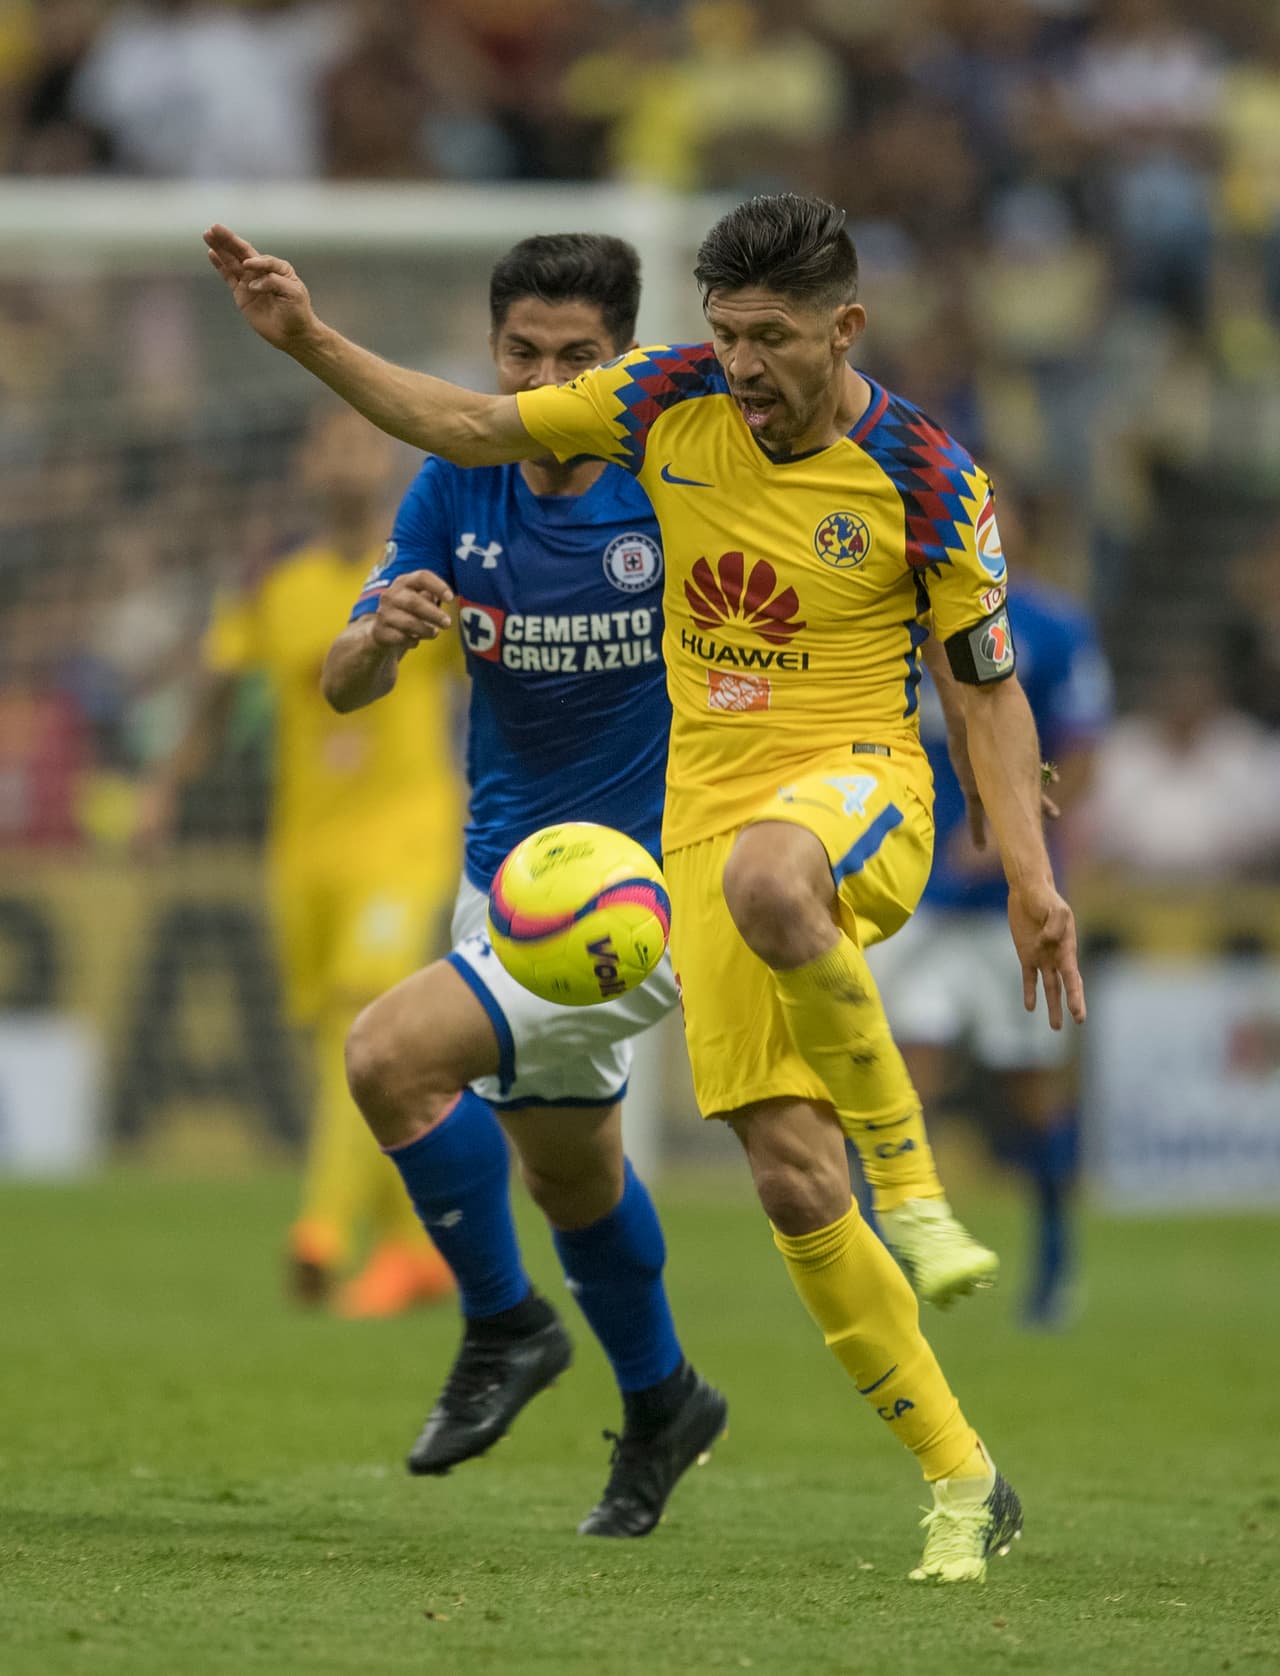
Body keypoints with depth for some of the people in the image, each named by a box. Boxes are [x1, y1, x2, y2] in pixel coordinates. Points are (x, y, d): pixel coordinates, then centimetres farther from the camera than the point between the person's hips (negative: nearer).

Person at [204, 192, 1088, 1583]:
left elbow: (988, 687, -1)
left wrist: (1031, 880, -8)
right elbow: (468, 427, 7)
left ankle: (909, 1155, -20)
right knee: (791, 1181, -5)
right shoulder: (671, 401, 1)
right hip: (706, 812, 4)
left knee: (766, 878, -43)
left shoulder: (926, 479, -7)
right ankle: (962, 1484, 5)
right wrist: (311, 343, -4)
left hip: (857, 782, -4)